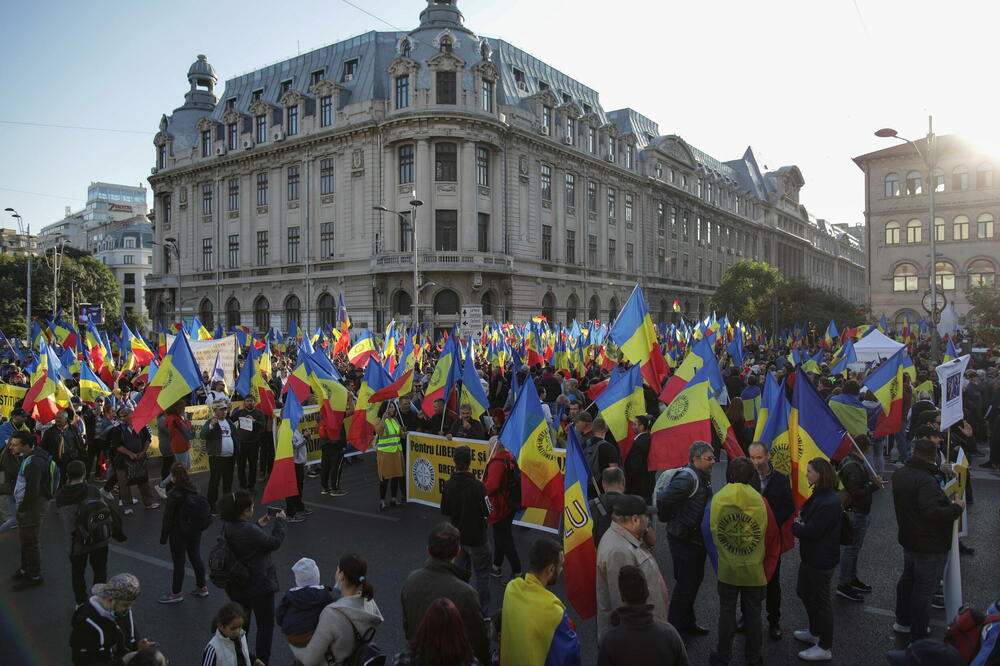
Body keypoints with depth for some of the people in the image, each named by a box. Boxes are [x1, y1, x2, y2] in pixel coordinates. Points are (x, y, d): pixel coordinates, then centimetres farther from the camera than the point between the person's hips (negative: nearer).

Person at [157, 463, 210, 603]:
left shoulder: (174, 494, -22)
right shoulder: (193, 489, -4)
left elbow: (168, 517, -15)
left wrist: (163, 536, -3)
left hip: (179, 533, -6)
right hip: (195, 531, 6)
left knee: (178, 562, 7)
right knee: (196, 557, 18)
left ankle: (175, 593, 20)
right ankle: (202, 587, 29)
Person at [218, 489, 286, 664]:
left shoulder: (227, 526, -5)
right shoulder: (249, 530, -31)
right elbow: (274, 542, -18)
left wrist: (259, 525, 10)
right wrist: (280, 521, -5)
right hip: (258, 585, -8)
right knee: (266, 624, 9)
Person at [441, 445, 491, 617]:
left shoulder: (448, 485, -6)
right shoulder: (477, 486, -24)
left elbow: (444, 511, 3)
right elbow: (487, 511, -17)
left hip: (457, 536, 6)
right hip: (476, 538, -6)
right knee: (482, 575, 7)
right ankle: (483, 614, 12)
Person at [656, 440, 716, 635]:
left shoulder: (703, 477, 7)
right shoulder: (687, 478, -25)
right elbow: (662, 500, -32)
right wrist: (670, 520, -15)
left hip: (698, 538, 10)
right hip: (684, 541, -10)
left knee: (695, 580, 20)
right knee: (685, 583, 1)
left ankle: (687, 622, 36)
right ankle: (675, 627, 16)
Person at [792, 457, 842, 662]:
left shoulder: (829, 502, -28)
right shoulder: (818, 495, 4)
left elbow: (811, 531, -26)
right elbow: (804, 514, 13)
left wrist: (795, 526, -8)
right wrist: (800, 524, -7)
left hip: (821, 560, -10)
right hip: (810, 555, 10)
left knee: (820, 602, 4)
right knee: (804, 592, 24)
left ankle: (825, 648, 20)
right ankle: (814, 632, 43)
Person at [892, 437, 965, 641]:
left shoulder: (900, 475, 2)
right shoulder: (926, 481, -28)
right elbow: (933, 512, -36)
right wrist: (957, 508, -20)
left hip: (908, 539, 9)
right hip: (930, 546, -9)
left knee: (907, 579, 23)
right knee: (924, 590, 2)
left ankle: (902, 621, 39)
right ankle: (918, 637, 12)